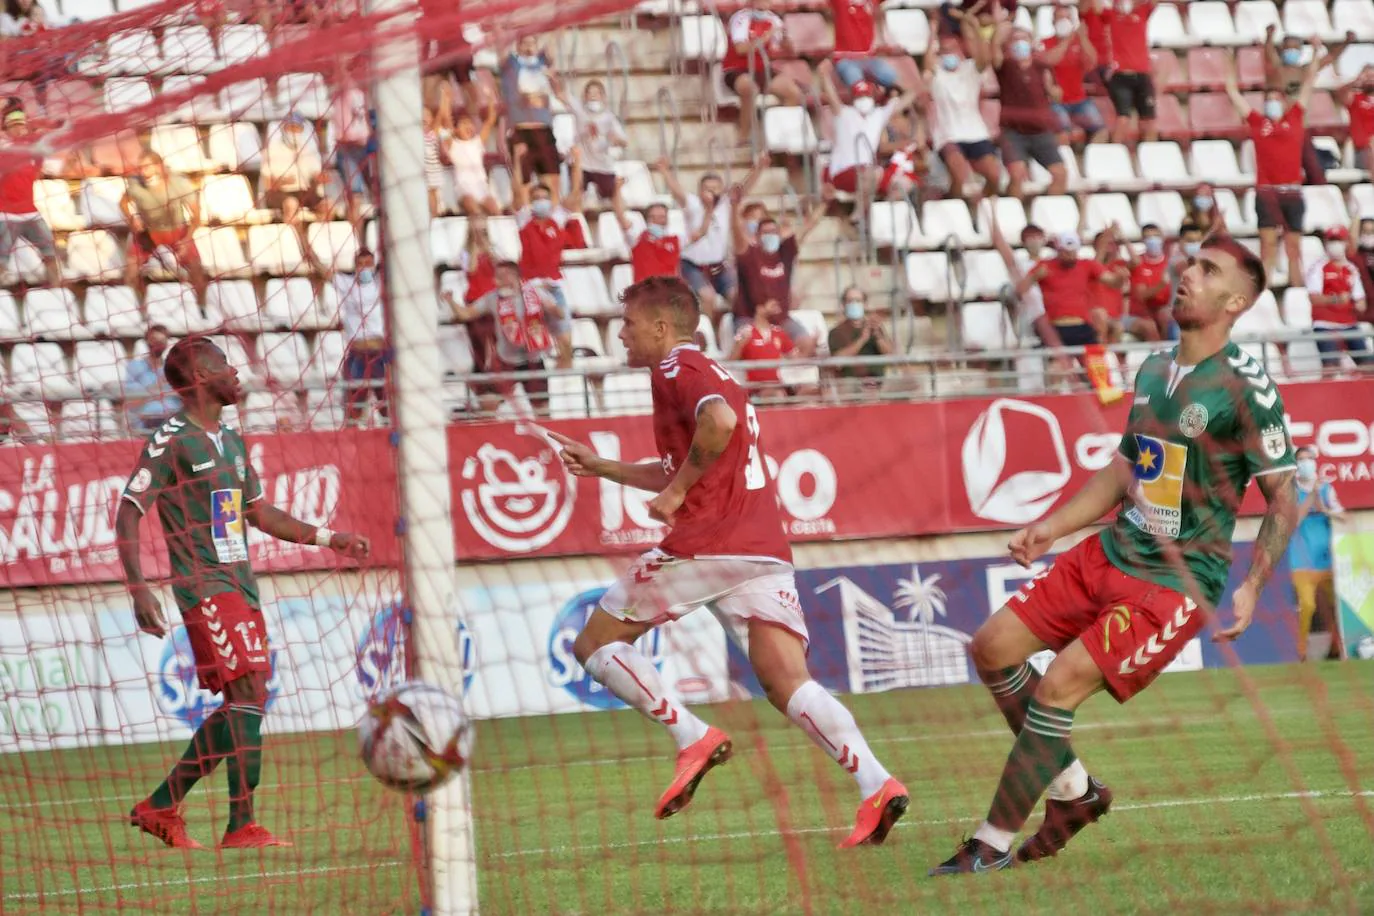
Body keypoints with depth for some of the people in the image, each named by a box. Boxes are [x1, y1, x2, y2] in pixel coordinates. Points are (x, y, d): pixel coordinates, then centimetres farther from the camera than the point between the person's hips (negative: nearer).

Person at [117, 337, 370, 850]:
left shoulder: (230, 442, 18)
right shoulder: (173, 439, -7)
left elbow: (259, 513, 28)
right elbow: (129, 511, -11)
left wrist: (329, 539, 22)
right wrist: (138, 589, -20)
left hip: (240, 586, 9)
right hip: (204, 586, -9)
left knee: (240, 708, 6)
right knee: (250, 693, -17)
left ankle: (160, 807, 16)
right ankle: (242, 827, -17)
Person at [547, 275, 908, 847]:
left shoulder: (676, 367, 0)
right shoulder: (713, 375, 29)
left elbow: (720, 421, -22)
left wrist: (677, 490, -12)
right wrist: (602, 468, 38)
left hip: (704, 545, -8)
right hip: (765, 550, 8)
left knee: (594, 644, 7)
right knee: (788, 685, -6)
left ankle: (694, 738, -9)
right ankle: (876, 786, -26)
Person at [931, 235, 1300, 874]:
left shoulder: (1245, 387, -14)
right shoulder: (1154, 371, 9)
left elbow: (1283, 499, -11)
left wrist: (1251, 588, -21)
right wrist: (1050, 528, 14)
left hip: (1178, 581, -8)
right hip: (1108, 554, 8)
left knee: (1060, 686, -19)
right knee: (992, 650, 5)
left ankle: (993, 845, -8)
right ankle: (1075, 791, 19)